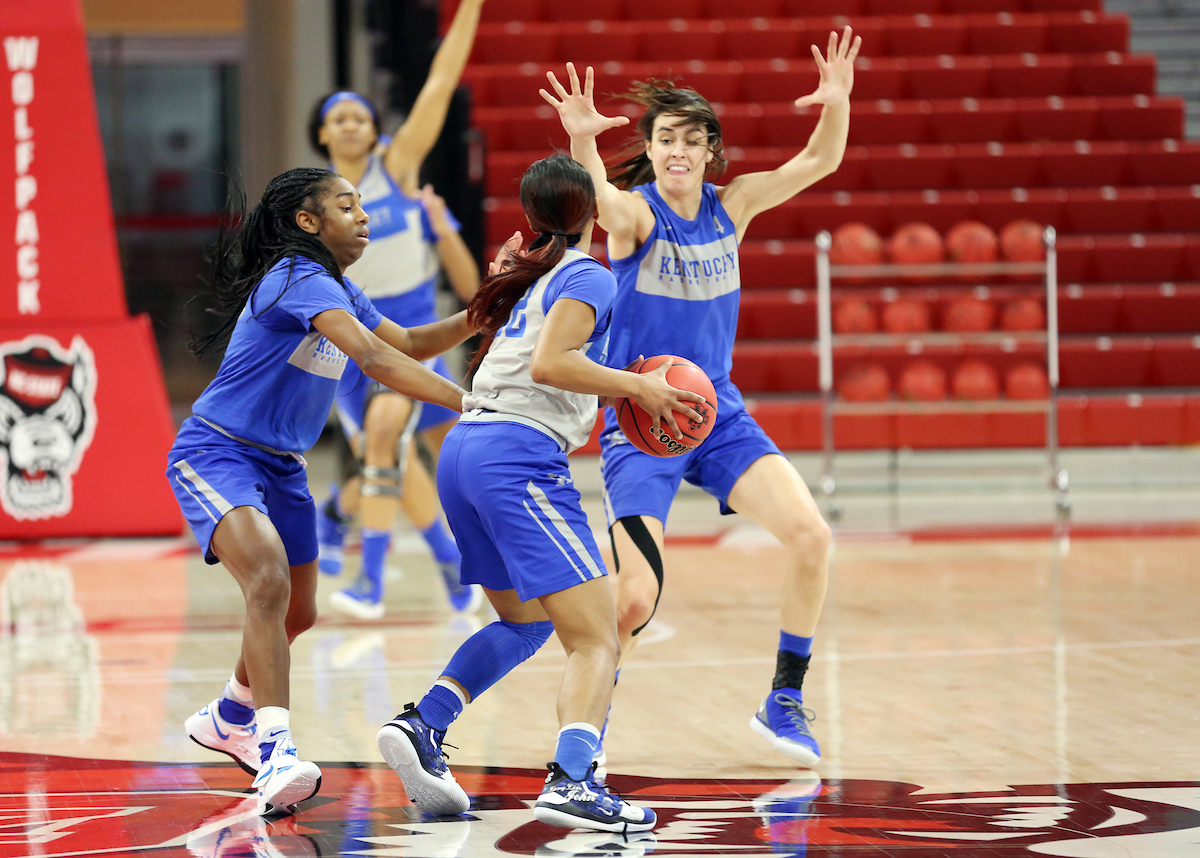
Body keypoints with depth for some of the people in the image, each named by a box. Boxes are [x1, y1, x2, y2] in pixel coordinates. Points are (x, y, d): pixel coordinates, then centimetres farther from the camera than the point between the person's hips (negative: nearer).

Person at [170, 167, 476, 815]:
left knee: (298, 611, 19)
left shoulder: (337, 292, 10)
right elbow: (374, 359, -33)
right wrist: (468, 403, -38)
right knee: (269, 580, -31)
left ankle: (229, 718, 45)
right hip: (215, 454, -10)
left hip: (280, 467, 10)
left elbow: (409, 344, 21)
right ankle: (275, 749, -39)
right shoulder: (298, 279, -21)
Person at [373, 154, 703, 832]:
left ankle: (422, 726, 8)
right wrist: (635, 386, -6)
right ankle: (571, 782, -31)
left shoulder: (530, 277, 24)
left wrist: (621, 387, 27)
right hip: (519, 455, -9)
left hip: (465, 447, 9)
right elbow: (548, 364, -15)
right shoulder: (588, 277, -1)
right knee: (597, 640, -10)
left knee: (526, 620, 25)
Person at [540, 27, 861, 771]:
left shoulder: (730, 207, 2)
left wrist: (837, 102, -26)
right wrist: (581, 141, -57)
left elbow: (819, 162, -5)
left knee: (811, 534, -13)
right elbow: (599, 199, -36)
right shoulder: (635, 213, -12)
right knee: (636, 597, -15)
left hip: (719, 416, 5)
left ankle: (784, 702, 3)